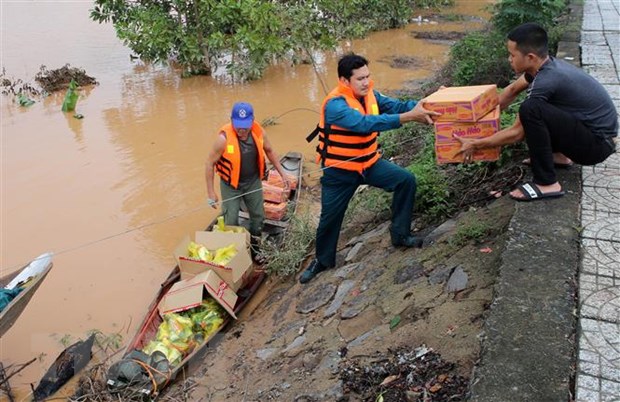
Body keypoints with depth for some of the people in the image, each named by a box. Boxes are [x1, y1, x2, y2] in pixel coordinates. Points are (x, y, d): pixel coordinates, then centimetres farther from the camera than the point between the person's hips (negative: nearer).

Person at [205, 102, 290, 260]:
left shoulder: (258, 131, -16)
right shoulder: (224, 138, -27)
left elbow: (269, 151, 4)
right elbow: (210, 164, -17)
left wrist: (282, 173, 3)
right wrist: (211, 192, -17)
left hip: (253, 182, 4)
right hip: (231, 185, -4)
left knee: (258, 216, 16)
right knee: (230, 222, 3)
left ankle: (254, 248, 38)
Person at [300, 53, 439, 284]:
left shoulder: (368, 94, -5)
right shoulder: (335, 104, -28)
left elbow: (395, 106, -16)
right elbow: (366, 123, -41)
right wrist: (408, 117, -46)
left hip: (369, 163, 5)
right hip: (339, 171, -5)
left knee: (406, 180, -9)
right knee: (330, 218, 6)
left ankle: (400, 235, 6)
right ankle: (323, 260, 32)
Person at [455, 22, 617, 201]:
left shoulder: (547, 80, -25)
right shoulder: (544, 65, -1)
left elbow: (517, 133, -17)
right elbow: (513, 89, 19)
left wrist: (475, 144, -8)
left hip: (598, 143, -9)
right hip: (589, 128, 9)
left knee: (531, 109, -28)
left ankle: (547, 183, -17)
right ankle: (558, 155, 20)